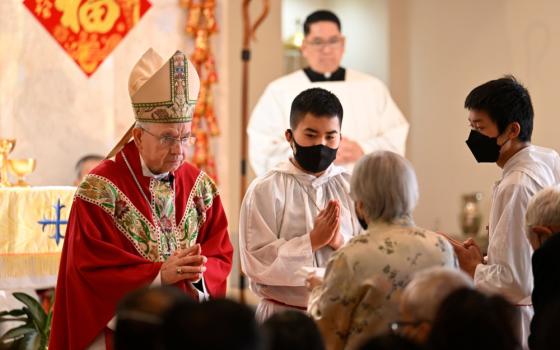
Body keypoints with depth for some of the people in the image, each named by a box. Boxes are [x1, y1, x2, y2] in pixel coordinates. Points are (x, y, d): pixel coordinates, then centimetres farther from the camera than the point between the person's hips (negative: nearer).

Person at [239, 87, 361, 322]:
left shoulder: (352, 188, 6)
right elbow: (256, 263, -12)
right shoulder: (265, 190, -3)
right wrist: (312, 241, -17)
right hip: (283, 318, -2)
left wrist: (341, 242, -17)